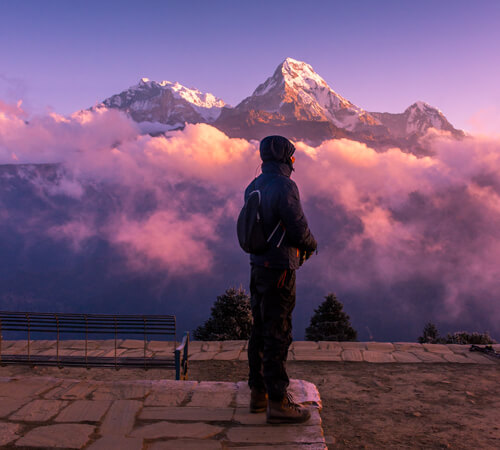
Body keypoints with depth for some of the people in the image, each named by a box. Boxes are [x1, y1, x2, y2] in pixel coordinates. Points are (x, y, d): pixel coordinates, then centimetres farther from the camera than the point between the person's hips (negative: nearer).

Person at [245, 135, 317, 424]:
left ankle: (259, 393, 27)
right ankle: (278, 402, 8)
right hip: (279, 270, -9)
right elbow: (299, 229, -19)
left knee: (261, 331, 15)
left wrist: (301, 245, 18)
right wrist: (312, 244, 4)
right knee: (277, 334, -2)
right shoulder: (284, 186, -15)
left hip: (258, 266, 9)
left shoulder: (253, 187, 11)